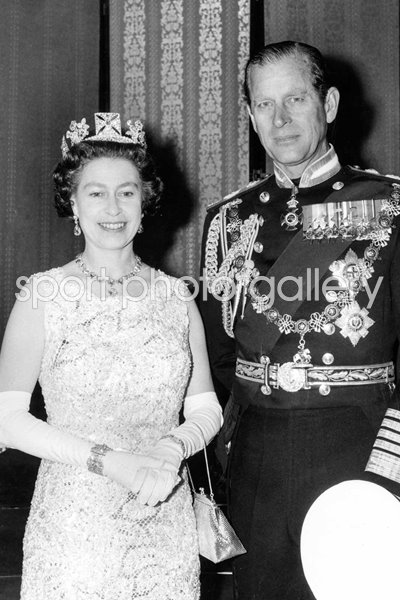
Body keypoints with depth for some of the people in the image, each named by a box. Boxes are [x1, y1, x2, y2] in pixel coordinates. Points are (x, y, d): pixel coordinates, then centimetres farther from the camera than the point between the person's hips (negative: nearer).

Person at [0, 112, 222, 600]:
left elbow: (206, 409, 7)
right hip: (74, 528, -2)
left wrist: (172, 448, -13)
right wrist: (111, 461, -17)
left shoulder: (176, 297, 2)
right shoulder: (44, 295, -6)